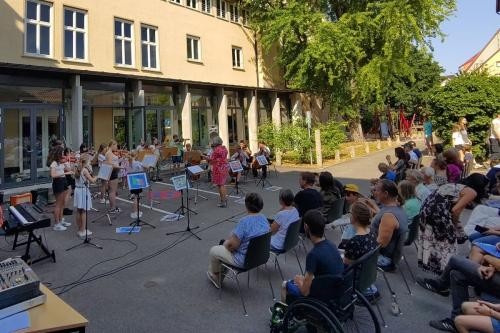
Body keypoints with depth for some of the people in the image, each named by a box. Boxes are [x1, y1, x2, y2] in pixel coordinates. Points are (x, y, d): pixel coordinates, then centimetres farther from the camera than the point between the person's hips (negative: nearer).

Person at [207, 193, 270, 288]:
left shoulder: (244, 222, -29)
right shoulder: (264, 219, -4)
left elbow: (232, 245, -26)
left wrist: (226, 243, -3)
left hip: (244, 260, -8)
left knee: (213, 251, 13)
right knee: (225, 246, 28)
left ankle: (214, 275, 39)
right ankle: (219, 279, 39)